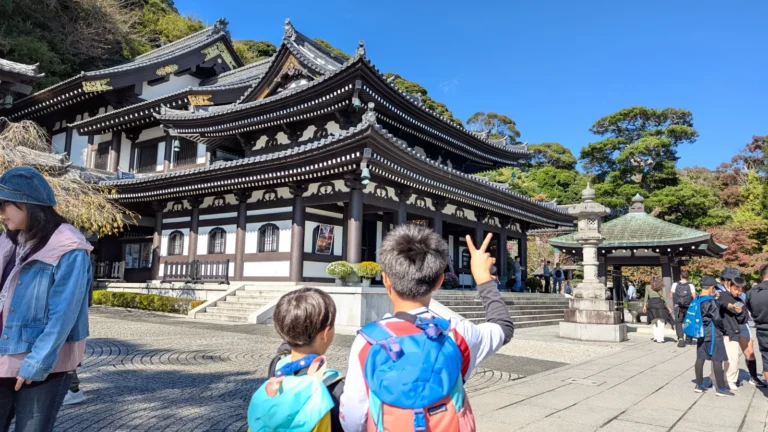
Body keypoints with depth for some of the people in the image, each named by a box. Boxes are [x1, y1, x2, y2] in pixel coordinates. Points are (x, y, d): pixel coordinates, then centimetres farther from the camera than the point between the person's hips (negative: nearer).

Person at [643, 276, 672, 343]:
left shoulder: (648, 287, 11)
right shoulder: (661, 288, 11)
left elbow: (646, 297, 4)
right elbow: (664, 298, 4)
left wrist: (644, 306, 4)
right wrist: (668, 307, 6)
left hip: (651, 303, 1)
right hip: (660, 303, -1)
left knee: (654, 322, 10)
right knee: (661, 322, -1)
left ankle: (656, 337, 3)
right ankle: (660, 338, -8)